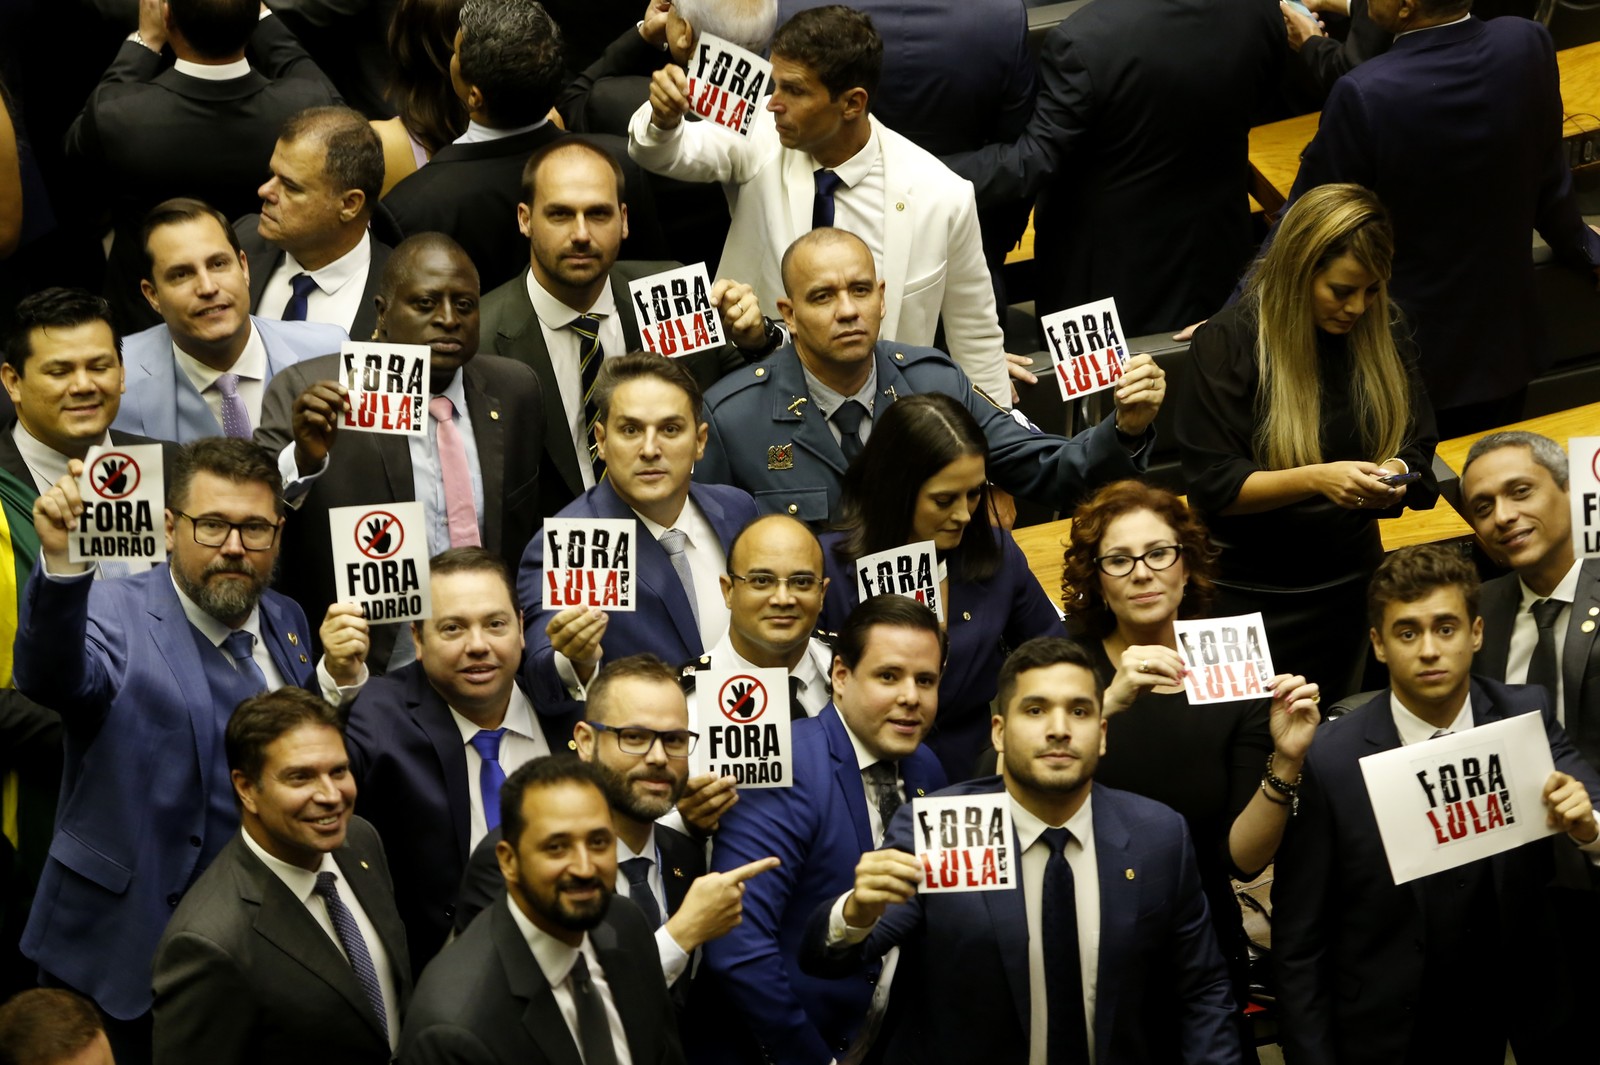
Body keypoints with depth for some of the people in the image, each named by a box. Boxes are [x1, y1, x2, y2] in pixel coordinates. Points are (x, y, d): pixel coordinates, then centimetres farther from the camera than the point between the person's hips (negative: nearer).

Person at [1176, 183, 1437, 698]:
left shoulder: (1382, 334, -1)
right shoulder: (1226, 343, -15)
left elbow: (1418, 449, 3)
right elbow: (1212, 486, -17)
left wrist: (1396, 475, -21)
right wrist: (1316, 479, -31)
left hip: (1350, 583, 4)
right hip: (1251, 592, -4)